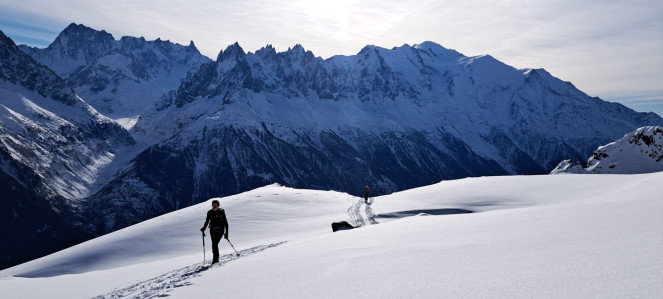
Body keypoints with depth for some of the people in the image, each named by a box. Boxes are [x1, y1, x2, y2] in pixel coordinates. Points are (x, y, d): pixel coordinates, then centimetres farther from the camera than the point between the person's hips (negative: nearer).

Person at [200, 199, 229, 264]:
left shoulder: (221, 212, -8)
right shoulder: (209, 212, 1)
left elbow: (225, 223, -4)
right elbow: (207, 221, 14)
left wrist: (226, 233, -8)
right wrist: (203, 228, -4)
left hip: (220, 230, -3)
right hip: (212, 230, 3)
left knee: (215, 244, -16)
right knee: (214, 244, -1)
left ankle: (215, 259, -11)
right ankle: (216, 258, 15)